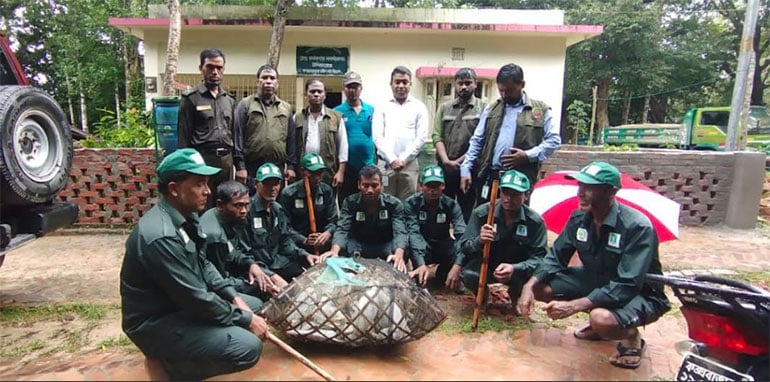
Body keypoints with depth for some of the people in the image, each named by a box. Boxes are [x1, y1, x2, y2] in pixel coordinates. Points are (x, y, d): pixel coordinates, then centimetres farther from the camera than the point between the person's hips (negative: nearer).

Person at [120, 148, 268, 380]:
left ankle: (180, 351, 14)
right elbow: (196, 299, -26)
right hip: (157, 322, -10)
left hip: (182, 303, 10)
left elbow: (202, 265, 12)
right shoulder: (160, 236, -30)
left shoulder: (184, 216, 1)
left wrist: (234, 297, 1)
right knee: (248, 347, -24)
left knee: (254, 305, 14)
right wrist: (245, 320, -16)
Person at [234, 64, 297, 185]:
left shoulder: (286, 108, 14)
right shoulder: (245, 104, 3)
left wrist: (291, 166, 4)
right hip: (251, 168, -3)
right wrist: (239, 166, -10)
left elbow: (291, 139, 12)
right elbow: (238, 136, -3)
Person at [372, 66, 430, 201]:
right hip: (385, 163, 1)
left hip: (410, 164, 0)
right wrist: (392, 160, -8)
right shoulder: (382, 107, 9)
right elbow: (377, 137, 1)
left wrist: (403, 159, -7)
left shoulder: (419, 107, 7)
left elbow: (421, 137, 0)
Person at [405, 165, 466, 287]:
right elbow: (413, 233, -30)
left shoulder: (451, 205, -12)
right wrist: (421, 265, -47)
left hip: (443, 248, 3)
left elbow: (462, 234, -26)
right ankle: (420, 278, -8)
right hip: (421, 249, -2)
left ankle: (444, 273, 4)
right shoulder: (411, 203, -17)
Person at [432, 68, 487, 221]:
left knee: (466, 211, 6)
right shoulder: (444, 108, 12)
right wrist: (446, 160, -9)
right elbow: (437, 136, 5)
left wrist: (460, 160, -13)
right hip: (444, 168, 3)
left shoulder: (483, 108, 0)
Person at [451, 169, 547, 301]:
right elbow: (464, 247, -12)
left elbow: (539, 257, -17)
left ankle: (512, 299, 7)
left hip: (517, 269, 1)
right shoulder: (481, 213, -15)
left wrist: (514, 269, -38)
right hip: (486, 264, 0)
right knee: (469, 275, -32)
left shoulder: (535, 221, -14)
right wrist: (478, 241, -38)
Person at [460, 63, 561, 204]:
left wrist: (528, 155, -12)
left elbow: (554, 139, 1)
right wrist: (466, 169, 2)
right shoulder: (491, 109, 13)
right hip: (489, 176, 3)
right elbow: (476, 141, 11)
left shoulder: (540, 109, 5)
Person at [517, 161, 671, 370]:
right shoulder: (579, 218, -9)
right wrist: (529, 285, -18)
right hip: (596, 280, 7)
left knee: (602, 318, -38)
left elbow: (627, 286, -32)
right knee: (540, 287, -8)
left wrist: (573, 306, -37)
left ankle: (631, 336, 0)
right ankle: (597, 324, 12)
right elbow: (556, 257, -1)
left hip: (640, 295, -6)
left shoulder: (638, 227, -28)